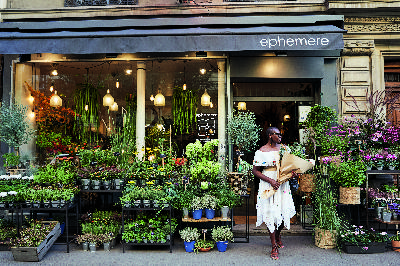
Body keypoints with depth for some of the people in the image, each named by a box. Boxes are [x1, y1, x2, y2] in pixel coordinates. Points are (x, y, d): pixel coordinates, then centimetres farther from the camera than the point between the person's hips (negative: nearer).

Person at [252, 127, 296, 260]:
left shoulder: (284, 148, 7)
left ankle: (277, 235, 37)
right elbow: (255, 171, -7)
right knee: (271, 213, -2)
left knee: (284, 211, 6)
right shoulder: (261, 152, -7)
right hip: (268, 186, -4)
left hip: (283, 185, 5)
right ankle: (274, 246, 11)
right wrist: (270, 181, -16)